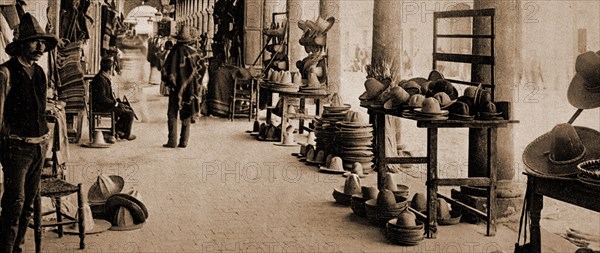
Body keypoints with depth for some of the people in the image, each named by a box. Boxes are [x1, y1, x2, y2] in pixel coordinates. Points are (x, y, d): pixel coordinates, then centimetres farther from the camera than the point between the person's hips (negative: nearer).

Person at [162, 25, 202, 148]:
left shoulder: (176, 50, -12)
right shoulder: (194, 51, 1)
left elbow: (169, 69, -12)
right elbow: (198, 70, 9)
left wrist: (169, 81, 1)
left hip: (177, 87, -4)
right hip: (190, 87, 4)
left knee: (172, 115, 3)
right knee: (186, 116, 10)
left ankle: (172, 141, -1)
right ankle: (184, 141, 9)